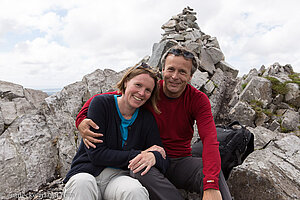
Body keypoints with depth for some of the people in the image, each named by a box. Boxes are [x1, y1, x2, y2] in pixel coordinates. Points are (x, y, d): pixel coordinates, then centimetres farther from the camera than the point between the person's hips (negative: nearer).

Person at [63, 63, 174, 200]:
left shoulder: (147, 119, 3)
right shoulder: (101, 104, -6)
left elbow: (164, 161, 2)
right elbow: (96, 154, -12)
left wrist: (153, 156, -23)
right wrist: (137, 155, -16)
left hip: (120, 176, 2)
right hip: (86, 172, -1)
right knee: (81, 183, -35)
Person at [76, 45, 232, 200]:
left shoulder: (199, 99, -6)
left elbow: (210, 140, -21)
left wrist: (211, 185, -37)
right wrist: (81, 120, -22)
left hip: (181, 162, 0)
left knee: (214, 171, -32)